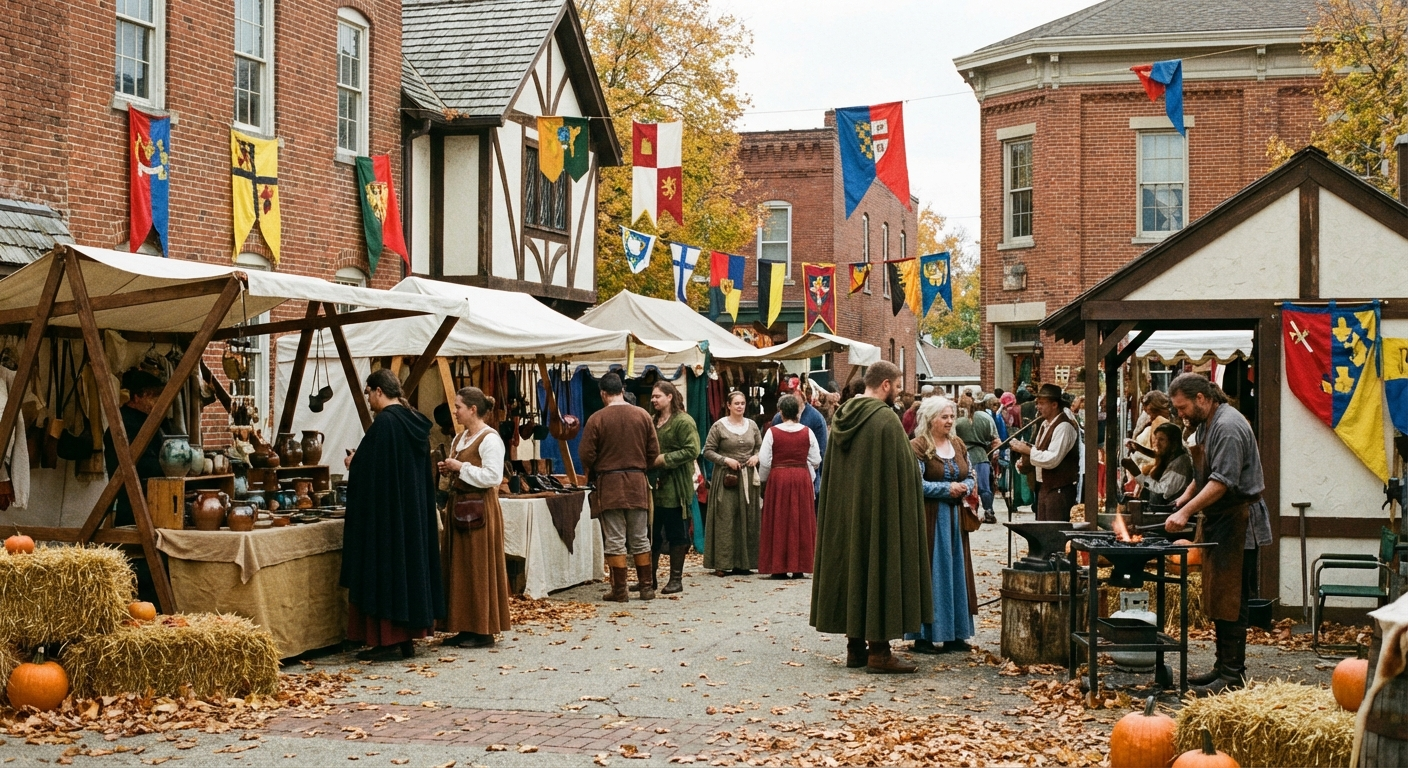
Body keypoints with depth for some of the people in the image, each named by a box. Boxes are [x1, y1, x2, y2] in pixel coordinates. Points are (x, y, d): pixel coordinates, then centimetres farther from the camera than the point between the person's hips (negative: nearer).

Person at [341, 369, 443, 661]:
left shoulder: (385, 423, -17)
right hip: (414, 512, 9)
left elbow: (369, 468, -20)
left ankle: (386, 641, 0)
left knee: (384, 569, -2)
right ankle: (408, 638, 17)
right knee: (410, 566, 12)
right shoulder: (415, 422, 9)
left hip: (385, 512, -9)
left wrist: (352, 463, 3)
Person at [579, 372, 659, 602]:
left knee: (615, 541, 2)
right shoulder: (643, 416, 1)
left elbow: (586, 455, -7)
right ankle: (647, 587, 14)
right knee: (640, 539, 11)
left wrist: (592, 473, 13)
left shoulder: (597, 419, -8)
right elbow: (654, 452, 4)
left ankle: (620, 590, 3)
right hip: (637, 483, 3)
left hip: (609, 483, -3)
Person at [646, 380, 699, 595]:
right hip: (653, 486, 7)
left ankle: (676, 579, 8)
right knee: (651, 533, 10)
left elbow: (692, 451, -17)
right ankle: (650, 577, 19)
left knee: (676, 533, 1)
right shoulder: (652, 421, 15)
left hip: (674, 487, -7)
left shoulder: (683, 422, -8)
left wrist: (664, 459, -18)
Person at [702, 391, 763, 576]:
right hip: (726, 477, -4)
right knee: (725, 520, -6)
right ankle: (721, 564, -3)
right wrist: (725, 460, -14)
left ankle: (743, 563, 11)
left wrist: (756, 457, -2)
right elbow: (708, 451, -3)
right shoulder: (719, 426, -2)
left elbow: (760, 447, 18)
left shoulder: (752, 425, 10)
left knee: (747, 520, 4)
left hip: (747, 478, 4)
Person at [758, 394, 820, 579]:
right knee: (800, 521, 7)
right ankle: (798, 566, 7)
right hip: (802, 479, 2)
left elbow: (764, 462, -6)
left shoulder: (772, 432, -6)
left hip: (778, 480, -2)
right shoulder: (807, 432, 0)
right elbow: (816, 461, 2)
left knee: (778, 522, 5)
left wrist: (764, 480, 12)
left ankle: (779, 567, 5)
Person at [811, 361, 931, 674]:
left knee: (850, 568, 12)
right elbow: (900, 472, -14)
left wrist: (841, 508, 18)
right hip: (878, 514, -7)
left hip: (843, 515, 8)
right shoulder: (885, 419, -16)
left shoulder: (842, 416, 7)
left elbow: (829, 470, 12)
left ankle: (855, 647, 16)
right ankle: (878, 651, 1)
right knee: (878, 569, -1)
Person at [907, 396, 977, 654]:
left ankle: (953, 633, 16)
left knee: (956, 573, 8)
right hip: (930, 519, -7)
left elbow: (971, 477, 16)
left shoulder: (958, 445, 12)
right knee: (929, 574, -4)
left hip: (955, 518, 7)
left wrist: (964, 487, -6)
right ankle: (923, 636, 2)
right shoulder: (917, 446, -10)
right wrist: (947, 488, -16)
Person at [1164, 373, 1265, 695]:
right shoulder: (1204, 425, 15)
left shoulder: (1227, 426, -18)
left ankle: (1233, 674, -5)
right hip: (1217, 518, 10)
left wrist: (1186, 512, -24)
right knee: (1216, 597, 12)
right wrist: (1185, 497, 12)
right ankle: (1223, 666, 19)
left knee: (1228, 599, -8)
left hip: (1236, 520, -10)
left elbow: (1222, 481, -24)